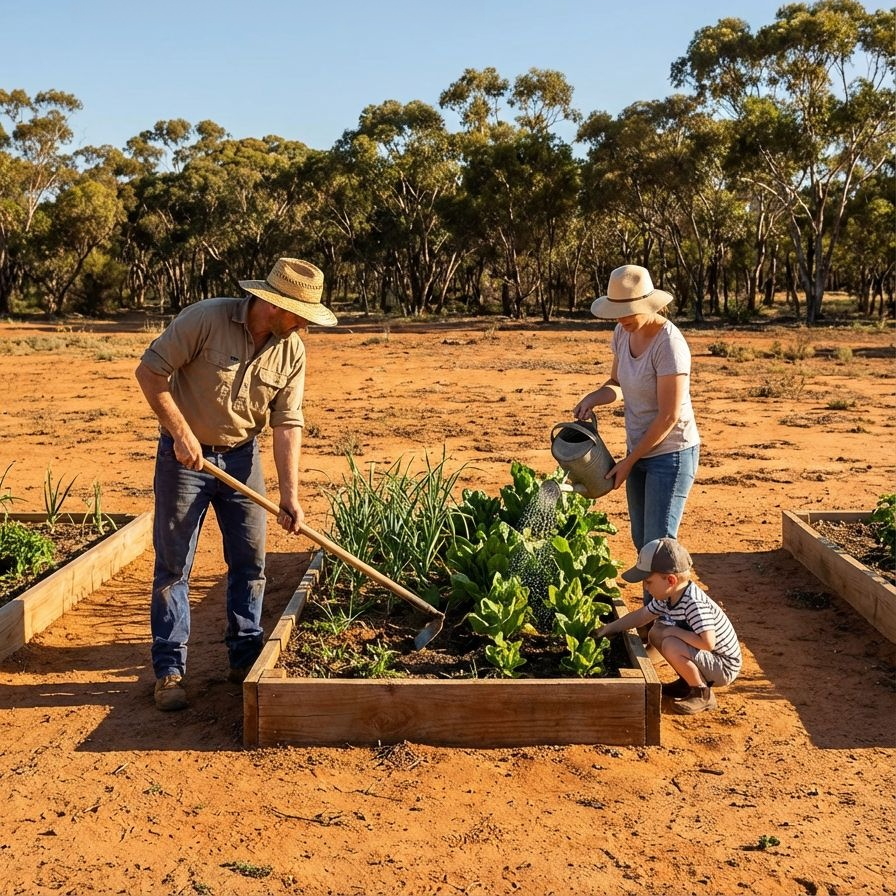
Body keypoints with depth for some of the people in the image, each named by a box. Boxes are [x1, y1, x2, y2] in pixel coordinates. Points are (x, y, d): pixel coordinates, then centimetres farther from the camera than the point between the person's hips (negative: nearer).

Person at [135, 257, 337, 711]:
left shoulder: (291, 350, -7)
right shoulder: (206, 319, -21)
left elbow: (287, 423, -7)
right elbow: (150, 371, -16)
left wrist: (290, 494, -14)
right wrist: (181, 432, -18)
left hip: (241, 455, 4)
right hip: (185, 454, -4)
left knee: (250, 561, 7)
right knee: (173, 565, 1)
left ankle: (246, 657, 23)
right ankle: (169, 670, 11)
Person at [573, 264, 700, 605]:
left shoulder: (669, 344, -24)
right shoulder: (623, 333, -1)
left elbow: (669, 417, -22)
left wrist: (628, 462, -15)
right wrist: (595, 397, -9)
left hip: (671, 452, -8)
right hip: (639, 450, 8)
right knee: (641, 541, 16)